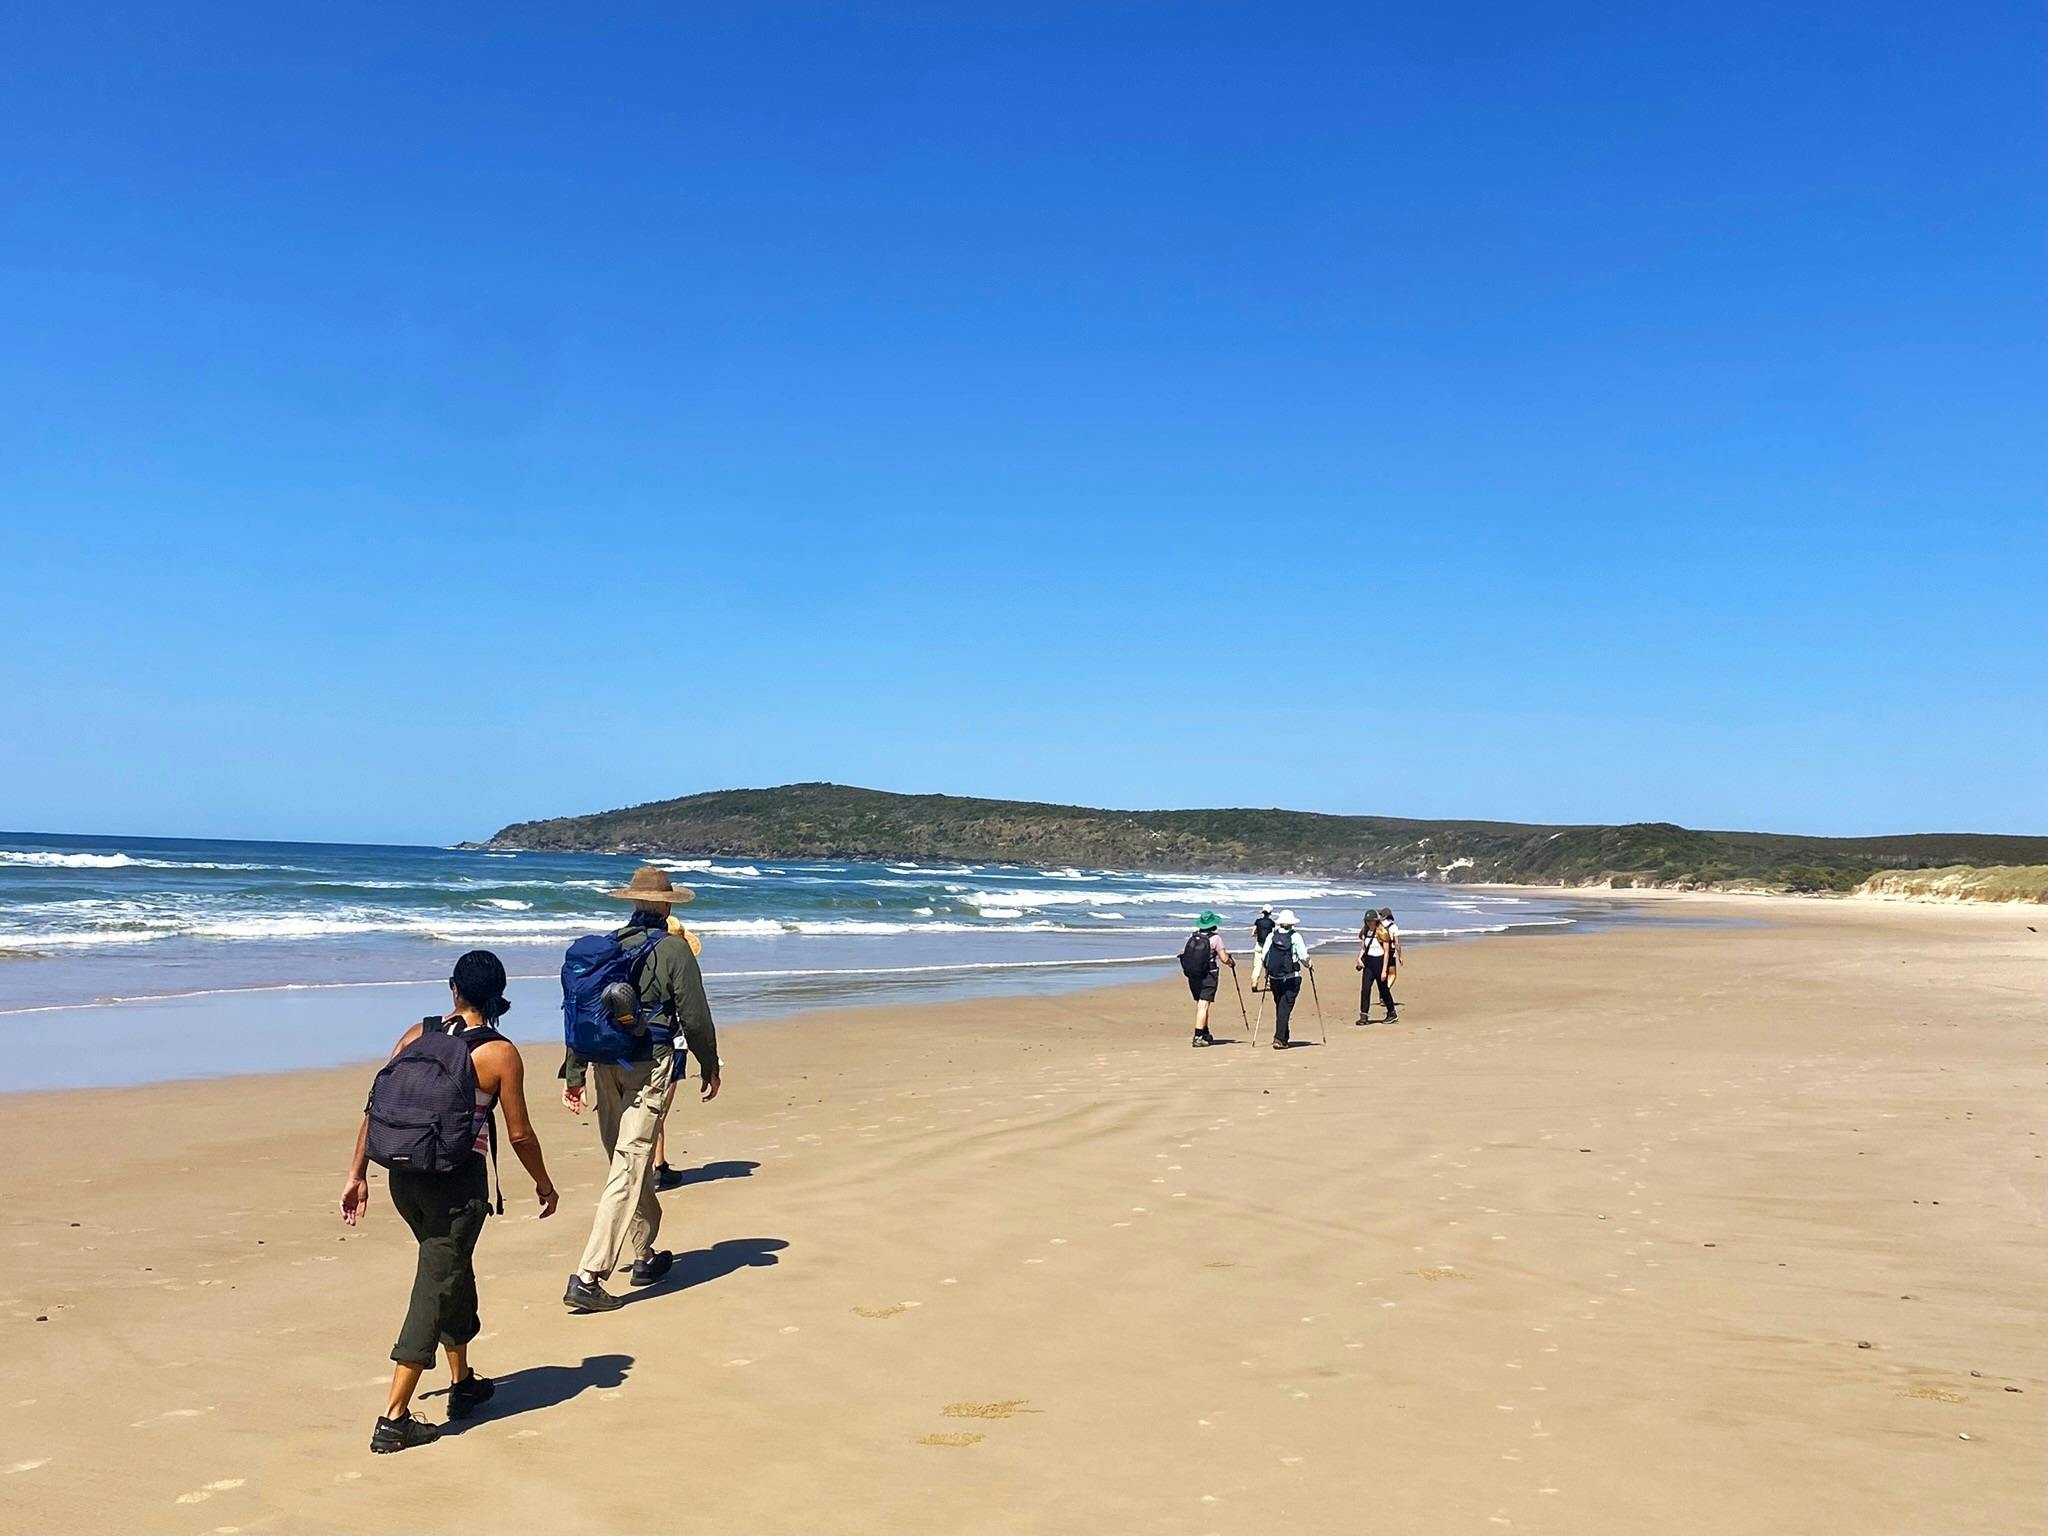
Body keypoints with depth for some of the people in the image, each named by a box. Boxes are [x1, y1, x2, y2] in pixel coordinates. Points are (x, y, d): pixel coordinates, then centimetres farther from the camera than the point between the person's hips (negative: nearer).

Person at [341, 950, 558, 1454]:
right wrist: (544, 1185, 11)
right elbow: (519, 1134, -4)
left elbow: (376, 1106, 3)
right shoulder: (501, 1054, -8)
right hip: (458, 1180, -5)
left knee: (452, 1273, 23)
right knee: (435, 1288, 4)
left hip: (405, 1175, 5)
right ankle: (393, 1420, 3)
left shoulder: (418, 1035, 3)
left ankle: (462, 1383, 37)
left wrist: (358, 1175, 11)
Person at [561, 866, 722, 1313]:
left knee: (629, 1163, 19)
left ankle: (645, 1256, 33)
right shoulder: (674, 949, -7)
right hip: (650, 1066, -6)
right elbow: (694, 1016, -6)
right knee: (629, 1170, -6)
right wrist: (710, 1067, 7)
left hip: (604, 1066, 6)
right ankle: (588, 1277, -12)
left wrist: (573, 1075, 15)